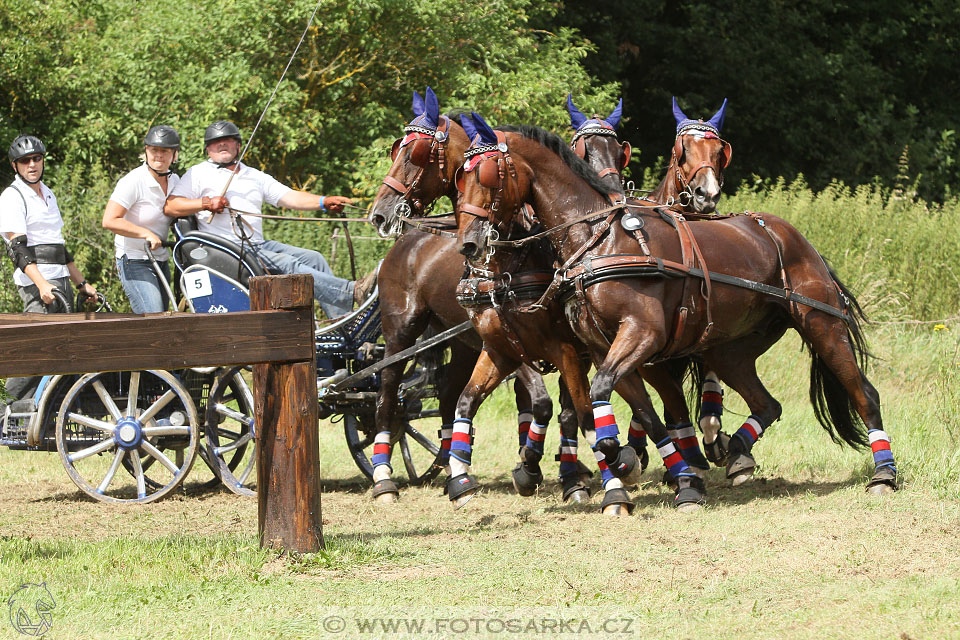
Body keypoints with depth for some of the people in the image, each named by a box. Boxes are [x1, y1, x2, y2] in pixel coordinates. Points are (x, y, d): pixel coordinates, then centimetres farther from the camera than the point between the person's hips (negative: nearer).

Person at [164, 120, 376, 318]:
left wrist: (323, 202, -3)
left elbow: (290, 197, 13)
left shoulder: (255, 176, 24)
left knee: (313, 258, -8)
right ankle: (353, 292, -35)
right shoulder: (199, 174, 9)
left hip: (258, 245, 7)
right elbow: (170, 207, -2)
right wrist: (206, 203, -15)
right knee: (286, 265, -24)